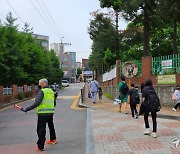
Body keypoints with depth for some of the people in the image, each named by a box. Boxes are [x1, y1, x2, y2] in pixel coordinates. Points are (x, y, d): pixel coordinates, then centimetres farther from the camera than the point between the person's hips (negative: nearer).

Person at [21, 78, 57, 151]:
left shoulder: (42, 91, -13)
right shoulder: (51, 91, 9)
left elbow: (37, 102, -24)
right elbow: (54, 103, 16)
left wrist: (27, 109, -24)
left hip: (43, 113, -7)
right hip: (51, 112, 7)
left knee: (41, 129, 0)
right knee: (51, 126, 26)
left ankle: (40, 146, 4)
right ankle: (53, 139, 42)